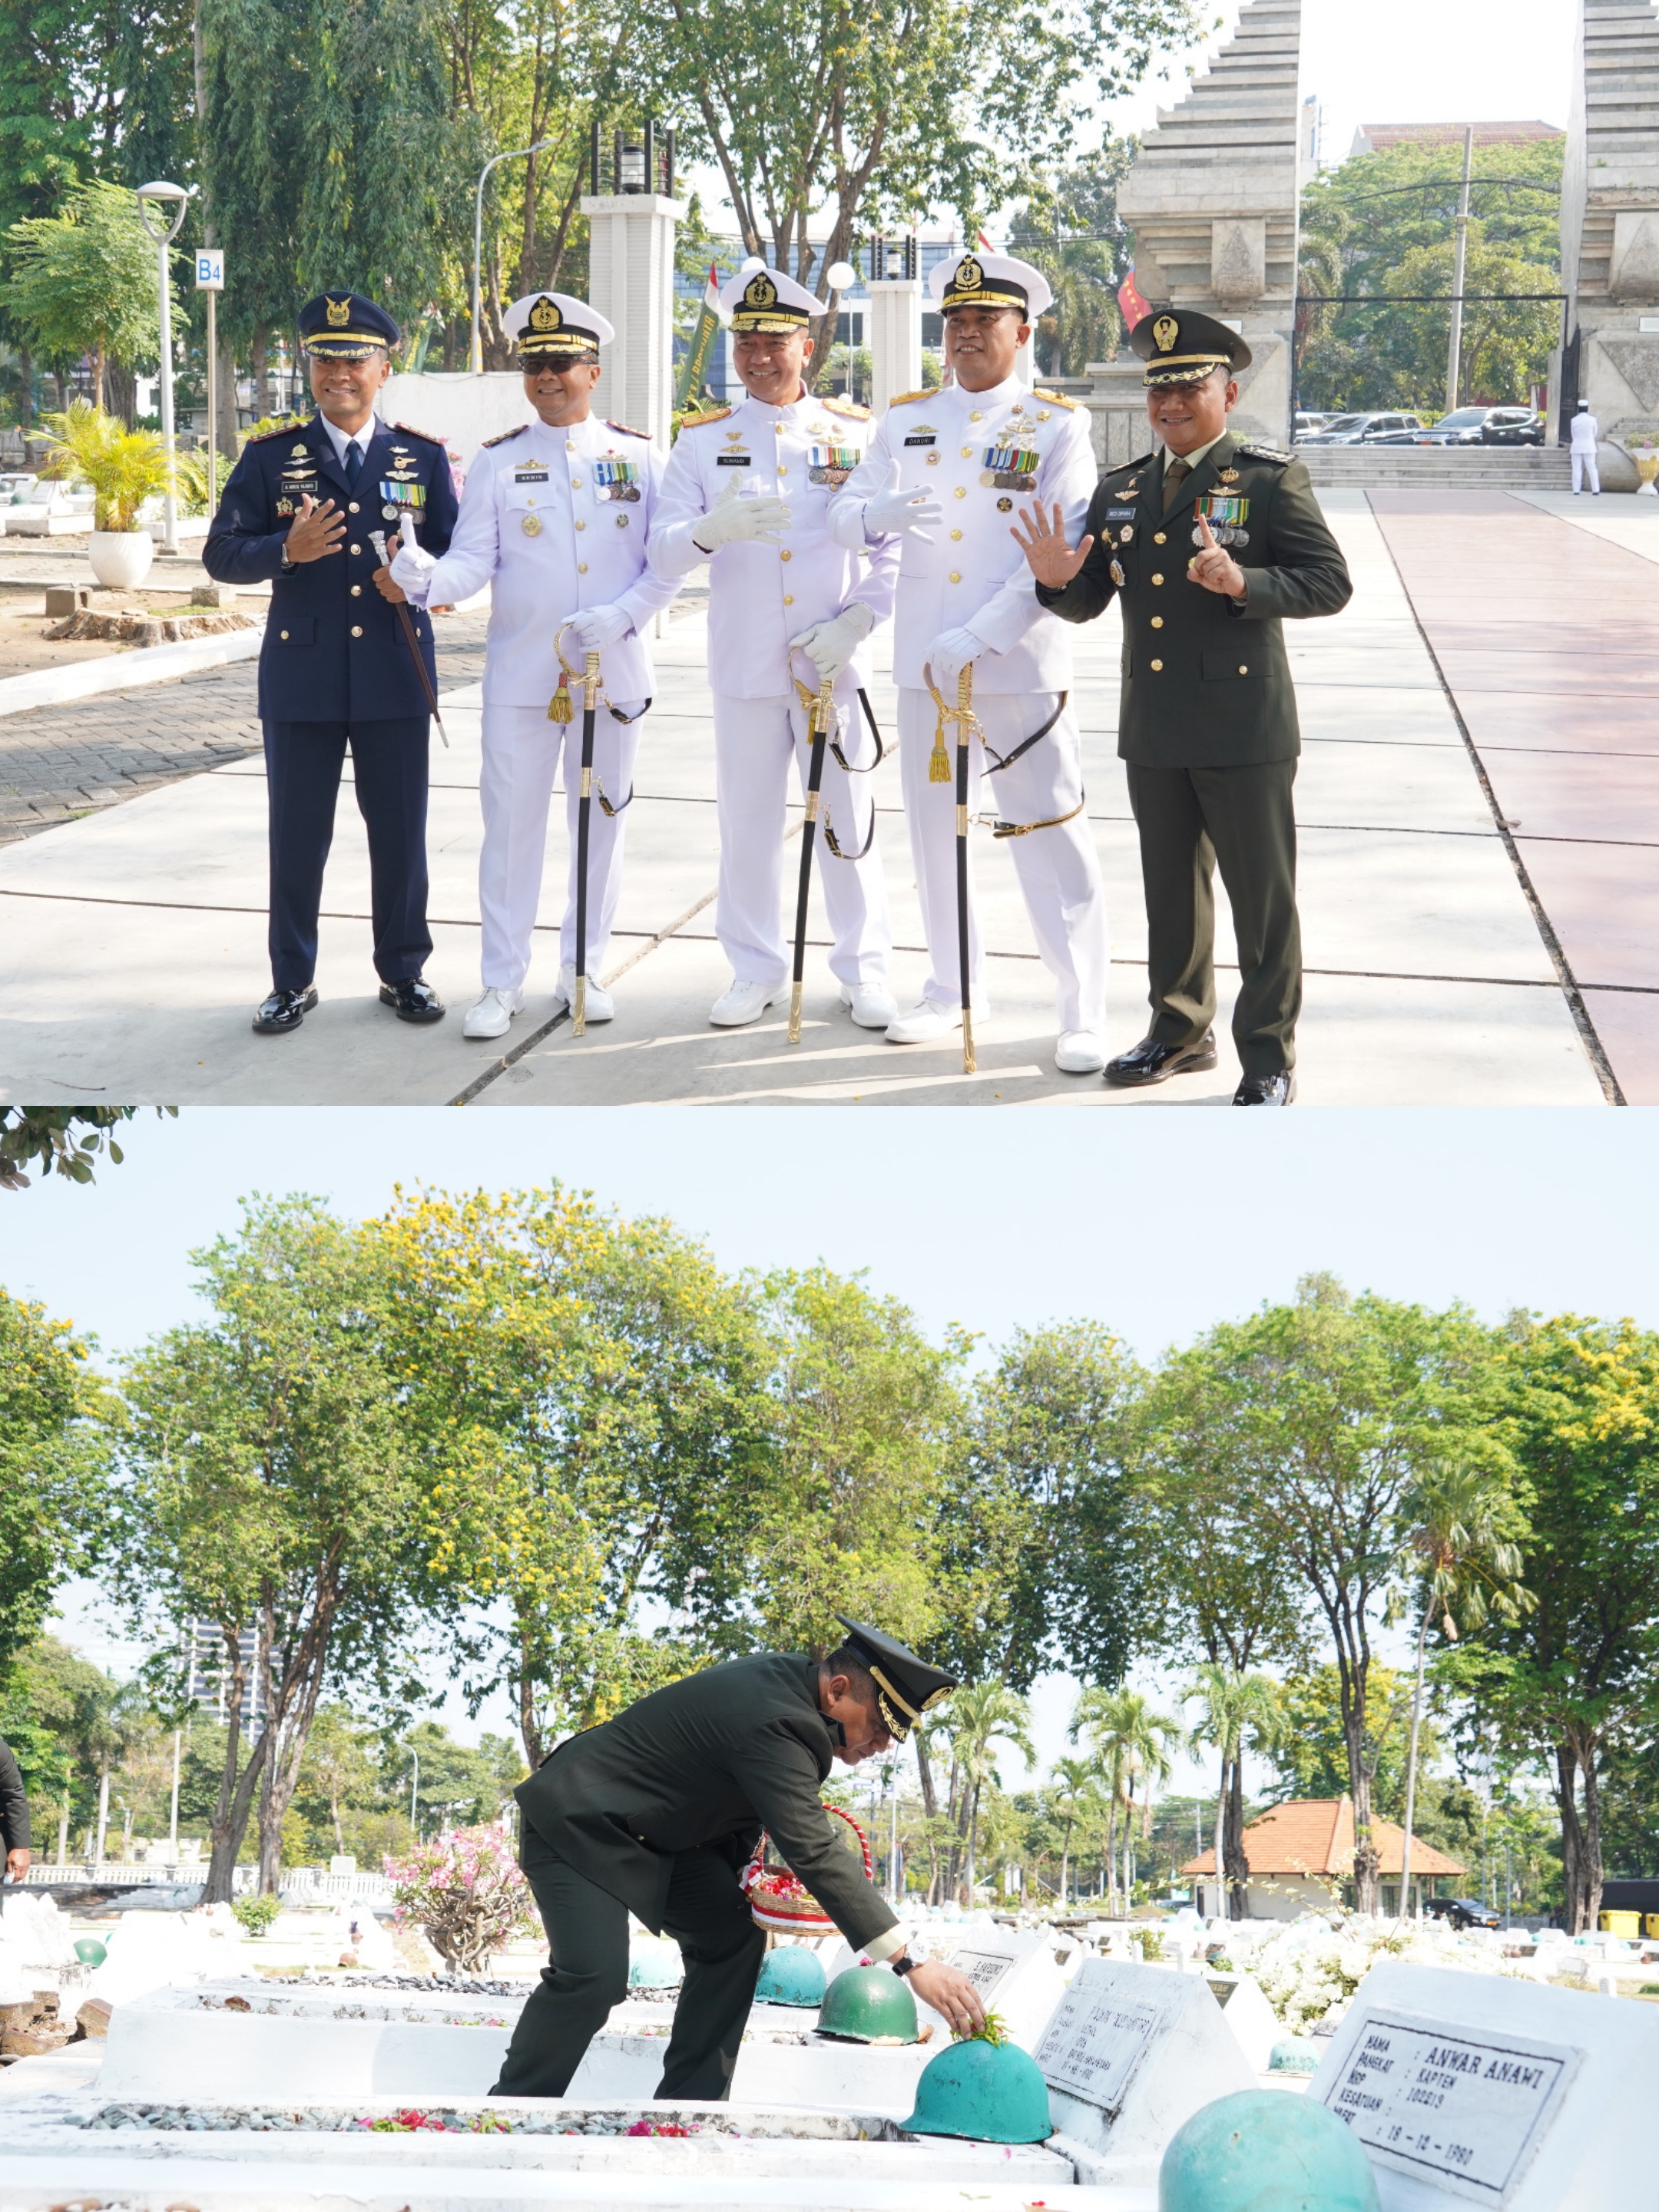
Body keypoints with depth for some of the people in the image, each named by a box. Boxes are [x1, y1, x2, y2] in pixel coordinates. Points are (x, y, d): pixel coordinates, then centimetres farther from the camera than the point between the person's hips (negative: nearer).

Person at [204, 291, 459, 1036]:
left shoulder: (424, 457, 7)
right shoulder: (270, 457, 3)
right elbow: (221, 555, 1)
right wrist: (287, 550, -18)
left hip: (396, 674, 1)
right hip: (301, 676, -1)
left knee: (400, 833, 6)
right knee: (297, 836, 4)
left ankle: (403, 973, 20)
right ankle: (293, 982, 16)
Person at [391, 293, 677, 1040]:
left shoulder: (639, 454, 4)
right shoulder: (498, 461, 3)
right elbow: (476, 559, -5)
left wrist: (623, 615, -14)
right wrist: (429, 577, -27)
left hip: (613, 669, 1)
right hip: (520, 674, -1)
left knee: (602, 822, 9)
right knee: (511, 823, 1)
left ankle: (583, 971, 22)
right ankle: (502, 982, 9)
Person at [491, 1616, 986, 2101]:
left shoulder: (787, 1678, -2)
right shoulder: (777, 1725, -31)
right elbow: (816, 1854, -36)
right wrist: (910, 1963, -37)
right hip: (581, 1824, -10)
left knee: (732, 1936, 2)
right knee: (595, 1974, -23)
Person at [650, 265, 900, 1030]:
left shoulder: (857, 434, 5)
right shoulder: (701, 440, 5)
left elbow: (898, 547, 4)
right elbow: (663, 551, -3)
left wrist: (856, 622, -10)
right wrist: (713, 530, -24)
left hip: (835, 665, -1)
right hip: (744, 669, 1)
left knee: (848, 821, 4)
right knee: (747, 823, 5)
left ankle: (863, 969, 16)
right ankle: (756, 972, 17)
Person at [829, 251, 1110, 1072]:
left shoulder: (1055, 425, -2)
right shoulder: (906, 419, 12)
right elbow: (845, 515, 7)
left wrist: (978, 636, -19)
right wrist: (878, 516, -19)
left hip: (1021, 666, -4)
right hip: (924, 662, 5)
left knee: (1052, 840, -3)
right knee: (935, 831, 12)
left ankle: (1084, 1017, 3)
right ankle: (952, 991, 27)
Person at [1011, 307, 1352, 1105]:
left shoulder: (1270, 479, -6)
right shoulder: (1121, 490, 11)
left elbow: (1329, 582, -11)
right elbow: (1088, 602, 11)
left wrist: (1243, 583, -27)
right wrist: (1060, 580, -13)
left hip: (1242, 730, -6)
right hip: (1154, 730, 6)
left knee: (1261, 897, 1)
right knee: (1170, 890, 17)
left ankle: (1269, 1061, 9)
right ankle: (1180, 1031, 31)